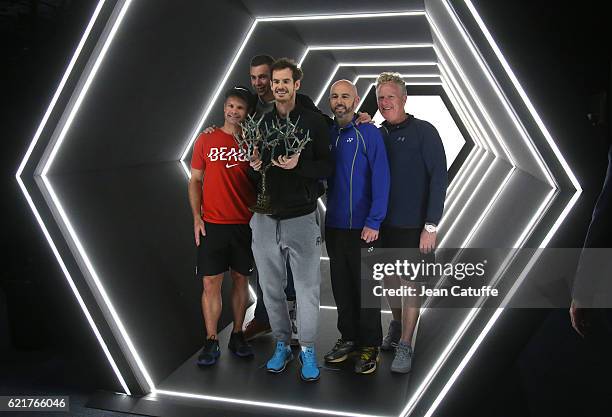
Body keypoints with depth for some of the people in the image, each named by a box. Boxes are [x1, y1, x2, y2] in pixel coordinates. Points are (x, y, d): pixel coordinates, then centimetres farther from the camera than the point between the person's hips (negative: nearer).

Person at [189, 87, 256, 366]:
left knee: (241, 280, 9)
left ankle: (237, 336, 23)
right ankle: (211, 342, 12)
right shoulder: (206, 140, 4)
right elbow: (195, 181, 6)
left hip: (245, 224, 1)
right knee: (211, 282, 0)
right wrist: (197, 217, -2)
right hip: (212, 224, -1)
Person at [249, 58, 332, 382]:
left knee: (307, 288, 1)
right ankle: (282, 345, 29)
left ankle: (308, 350, 19)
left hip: (301, 218, -3)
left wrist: (298, 164, -19)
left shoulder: (313, 122, 0)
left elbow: (327, 168, -3)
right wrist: (254, 166, -7)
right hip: (265, 218, 4)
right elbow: (251, 167, 16)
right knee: (271, 288, 12)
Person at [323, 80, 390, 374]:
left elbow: (380, 179, -12)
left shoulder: (368, 133, -7)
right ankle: (348, 337, 30)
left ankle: (370, 347, 18)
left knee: (365, 287, 4)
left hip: (362, 226, -5)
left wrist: (373, 222, -18)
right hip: (333, 225, 5)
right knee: (341, 285, 14)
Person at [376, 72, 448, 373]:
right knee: (388, 277, 15)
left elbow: (439, 178, -11)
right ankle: (396, 324, 38)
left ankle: (405, 346, 14)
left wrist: (431, 226, -16)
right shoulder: (377, 134, 7)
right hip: (383, 221, 5)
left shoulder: (424, 131, -7)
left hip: (412, 224, -5)